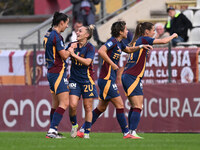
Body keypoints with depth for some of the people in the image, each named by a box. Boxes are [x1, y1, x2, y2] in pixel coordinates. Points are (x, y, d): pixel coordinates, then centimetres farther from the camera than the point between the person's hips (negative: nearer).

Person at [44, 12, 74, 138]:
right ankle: (52, 130, -18)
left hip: (51, 72, 10)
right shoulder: (56, 36, -16)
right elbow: (64, 55, -15)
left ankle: (53, 131, 13)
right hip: (58, 73, -10)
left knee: (56, 103, 13)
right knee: (64, 103, -11)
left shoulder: (48, 35, 13)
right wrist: (71, 48, 2)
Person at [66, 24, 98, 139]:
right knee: (73, 105, -12)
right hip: (74, 80, 2)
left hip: (87, 80, -2)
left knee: (88, 107, 1)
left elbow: (87, 62, -21)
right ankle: (74, 124, 14)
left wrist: (74, 55, -22)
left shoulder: (90, 48, -7)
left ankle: (87, 132, 10)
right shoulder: (72, 45, 5)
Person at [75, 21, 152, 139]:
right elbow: (101, 51, -28)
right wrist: (112, 64, -24)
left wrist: (140, 47, 21)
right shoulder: (113, 41, -13)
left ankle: (82, 130, 15)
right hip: (107, 79, -10)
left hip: (108, 80, 10)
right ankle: (126, 133, -3)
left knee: (101, 107, 12)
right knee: (119, 105, -7)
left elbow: (128, 49, 35)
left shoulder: (119, 43, 15)